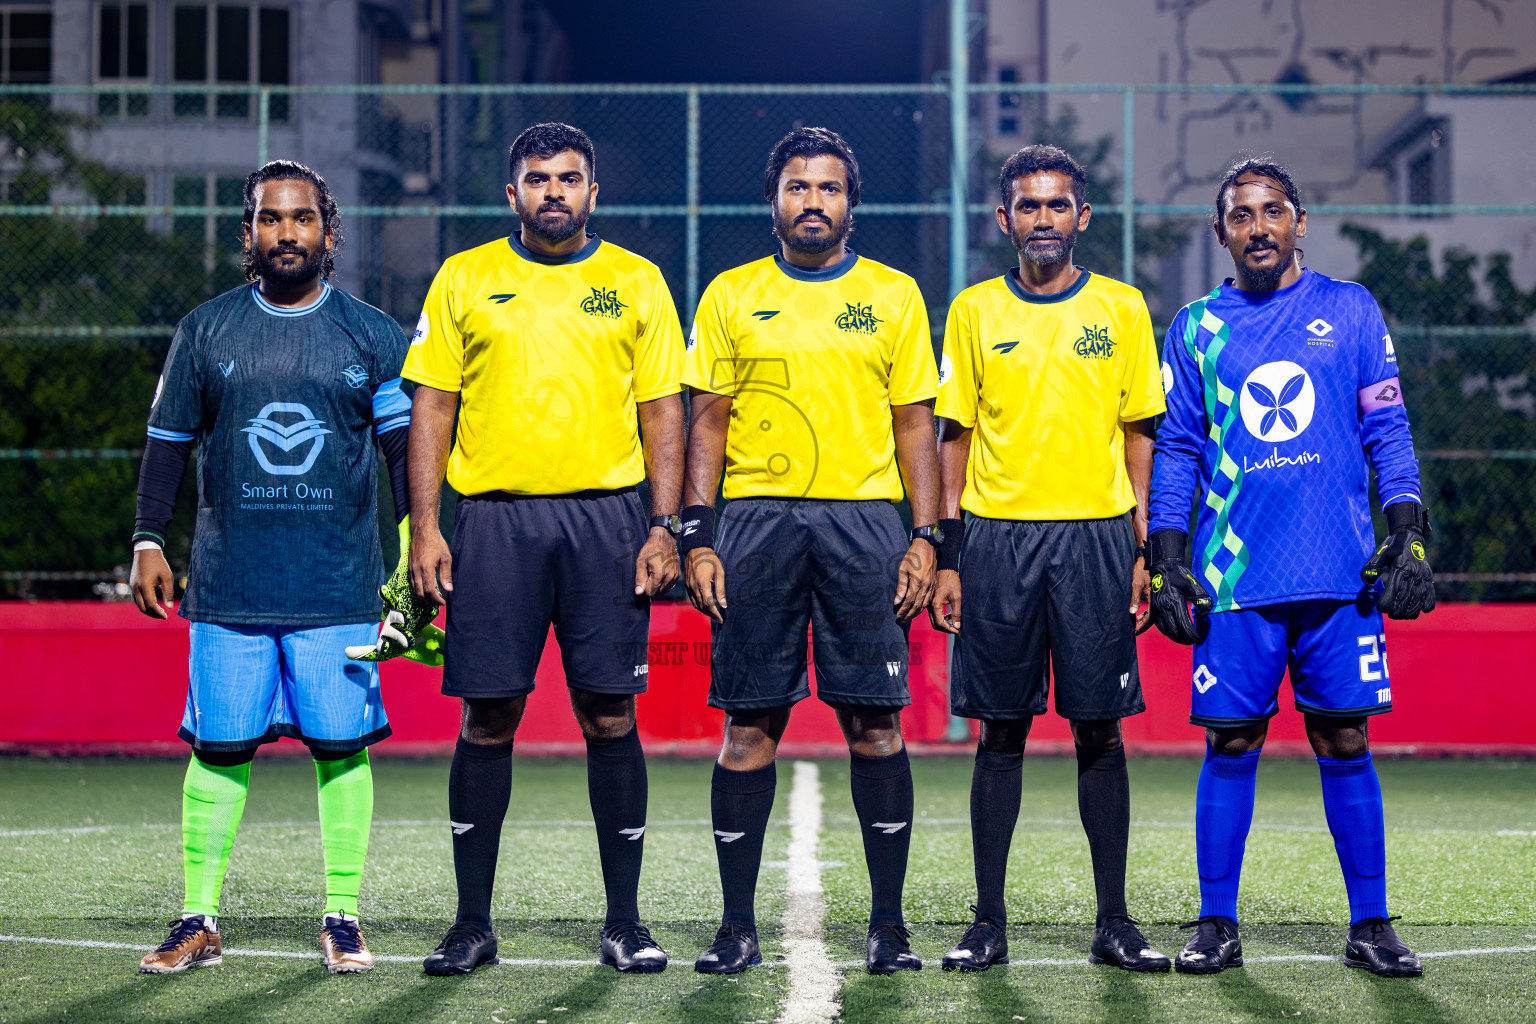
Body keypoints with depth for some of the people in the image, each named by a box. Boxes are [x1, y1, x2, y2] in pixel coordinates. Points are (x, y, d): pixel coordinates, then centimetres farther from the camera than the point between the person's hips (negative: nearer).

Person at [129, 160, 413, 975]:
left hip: (339, 587, -1)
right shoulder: (205, 331, 9)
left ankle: (342, 918, 8)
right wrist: (149, 541, 5)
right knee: (218, 746, 1)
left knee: (342, 746, -1)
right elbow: (168, 441, 13)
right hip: (228, 585, 1)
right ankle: (199, 922, 8)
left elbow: (405, 446, 7)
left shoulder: (373, 336, 7)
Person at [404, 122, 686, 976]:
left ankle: (625, 922, 8)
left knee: (611, 717, 0)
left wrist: (665, 528, -2)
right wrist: (425, 528, -1)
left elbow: (663, 409, 8)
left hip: (606, 517, 0)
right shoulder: (464, 280, 8)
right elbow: (432, 406, 8)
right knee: (488, 721, 1)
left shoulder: (636, 281, 9)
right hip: (494, 517, 0)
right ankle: (474, 924, 9)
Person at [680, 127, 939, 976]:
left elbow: (915, 424, 9)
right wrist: (697, 538, -1)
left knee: (874, 722, -2)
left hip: (863, 518, 0)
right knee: (748, 723, 0)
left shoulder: (893, 295, 9)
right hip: (757, 518, 0)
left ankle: (888, 924, 5)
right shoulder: (731, 296, 9)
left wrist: (925, 538, 0)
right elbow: (708, 420, 7)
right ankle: (737, 926, 7)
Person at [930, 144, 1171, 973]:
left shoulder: (1121, 309, 6)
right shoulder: (974, 312, 7)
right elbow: (954, 438, 8)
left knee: (1100, 730, 1)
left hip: (1096, 533, 0)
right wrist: (948, 557, 2)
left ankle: (1114, 922, 8)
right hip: (997, 535, 0)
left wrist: (1143, 552, 1)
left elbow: (1140, 435, 8)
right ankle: (989, 924, 8)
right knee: (1001, 731, 2)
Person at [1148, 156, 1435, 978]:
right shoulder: (1195, 328, 10)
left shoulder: (1350, 311, 9)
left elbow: (1387, 430, 8)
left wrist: (1407, 534, -1)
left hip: (1341, 572, 0)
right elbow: (1174, 449, 11)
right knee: (1230, 748, 1)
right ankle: (1217, 925, 10)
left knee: (1345, 746, 2)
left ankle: (1370, 925, 10)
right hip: (1234, 575, 0)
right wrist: (1166, 557, 3)